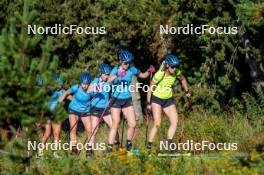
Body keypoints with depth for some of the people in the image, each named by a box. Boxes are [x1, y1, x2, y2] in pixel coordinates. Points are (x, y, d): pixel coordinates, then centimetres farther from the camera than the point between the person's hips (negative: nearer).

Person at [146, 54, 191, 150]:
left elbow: (183, 79, 12)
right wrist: (148, 103, -13)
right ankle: (149, 145, -9)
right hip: (157, 99, -5)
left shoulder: (176, 72, -11)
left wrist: (187, 91, 20)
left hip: (168, 99, 5)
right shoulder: (159, 74, -24)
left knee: (175, 121, -9)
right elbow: (150, 88, -14)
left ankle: (169, 144, -4)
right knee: (157, 124, -16)